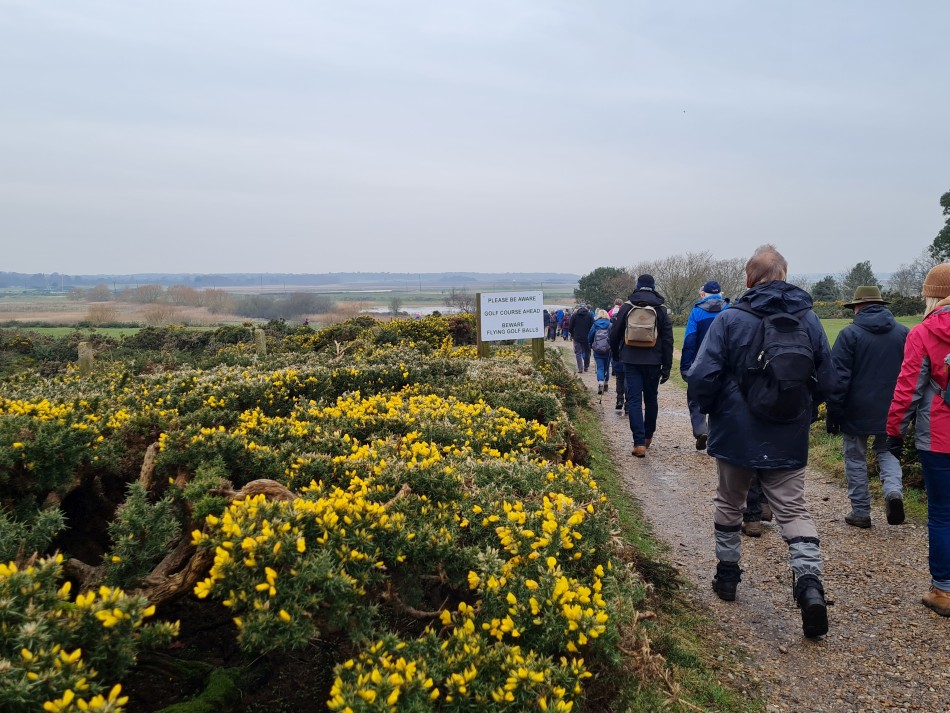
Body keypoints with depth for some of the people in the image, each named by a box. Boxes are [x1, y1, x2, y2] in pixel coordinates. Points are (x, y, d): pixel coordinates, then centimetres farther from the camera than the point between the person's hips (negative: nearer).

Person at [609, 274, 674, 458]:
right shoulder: (661, 310, 1)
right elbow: (667, 340, -1)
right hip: (653, 362, 1)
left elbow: (614, 334, 4)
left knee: (634, 400, -2)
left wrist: (616, 355, 20)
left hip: (631, 361, -1)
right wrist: (666, 367, 2)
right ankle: (648, 436, 30)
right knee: (651, 398, 17)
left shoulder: (626, 307, 1)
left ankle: (639, 443, -11)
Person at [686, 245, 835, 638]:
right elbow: (826, 380, 2)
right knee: (793, 509, 10)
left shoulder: (729, 319, -13)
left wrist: (710, 409, 4)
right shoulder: (809, 319, -2)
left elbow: (700, 378, -17)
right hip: (790, 441, 2)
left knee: (729, 504, 18)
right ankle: (809, 581, -7)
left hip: (737, 436, -2)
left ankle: (727, 574, 30)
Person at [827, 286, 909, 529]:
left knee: (855, 459, 9)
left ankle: (861, 512, 13)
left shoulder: (849, 334, -10)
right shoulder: (903, 333, 4)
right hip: (891, 411, 4)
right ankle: (894, 490, -7)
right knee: (886, 452, 20)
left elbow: (838, 378, -12)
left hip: (856, 412, -4)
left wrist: (833, 413, -6)